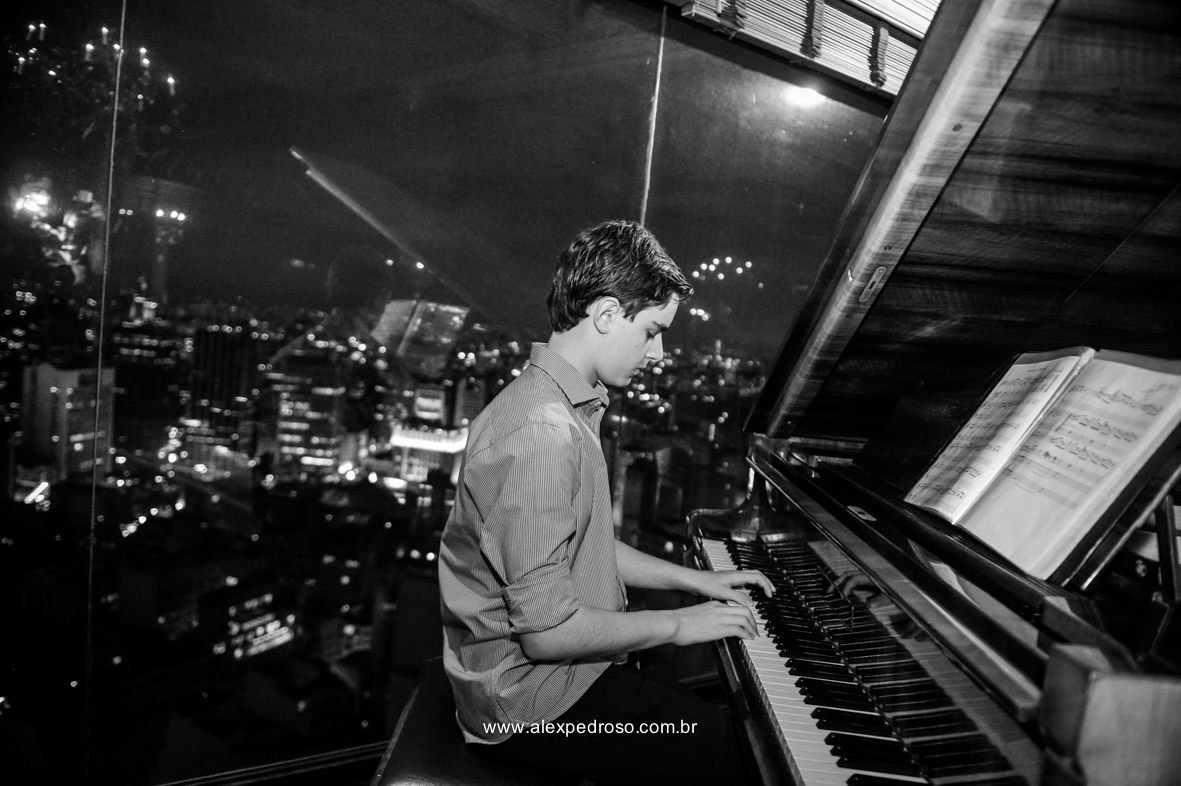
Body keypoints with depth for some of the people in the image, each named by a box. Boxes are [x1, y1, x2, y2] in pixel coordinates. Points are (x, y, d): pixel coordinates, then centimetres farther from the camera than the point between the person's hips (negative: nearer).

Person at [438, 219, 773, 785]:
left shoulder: (561, 403, 7)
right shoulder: (544, 431, -27)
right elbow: (546, 630, -27)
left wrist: (693, 579, 11)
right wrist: (678, 623, -14)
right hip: (530, 702, -9)